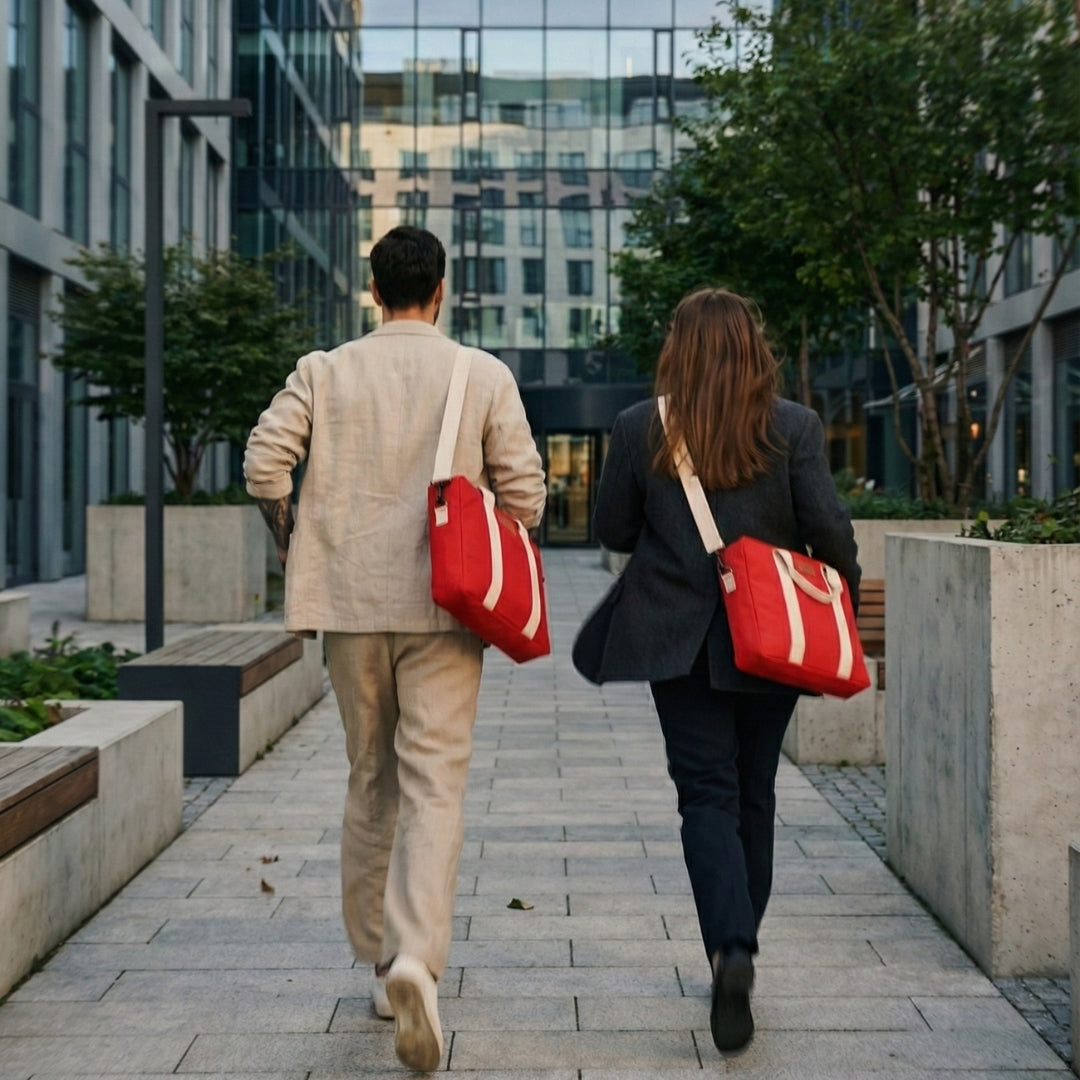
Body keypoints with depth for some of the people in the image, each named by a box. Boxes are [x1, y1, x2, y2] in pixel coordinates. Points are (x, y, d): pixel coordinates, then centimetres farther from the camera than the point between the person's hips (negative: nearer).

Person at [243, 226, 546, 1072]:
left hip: (350, 601, 2)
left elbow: (264, 462, -4)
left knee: (370, 782, 15)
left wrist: (294, 545, 12)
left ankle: (380, 957, 24)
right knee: (435, 786, -5)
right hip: (443, 606, -2)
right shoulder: (484, 376, 1)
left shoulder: (324, 371, 4)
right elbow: (524, 493, -2)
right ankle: (417, 958, -24)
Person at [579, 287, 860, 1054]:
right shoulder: (794, 427, -5)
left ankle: (730, 950, -19)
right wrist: (843, 591, 10)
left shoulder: (639, 427, -3)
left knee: (708, 795, 1)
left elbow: (612, 530, 4)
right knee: (754, 796, 15)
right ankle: (738, 948, 25)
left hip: (676, 638, -1)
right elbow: (829, 528, -8)